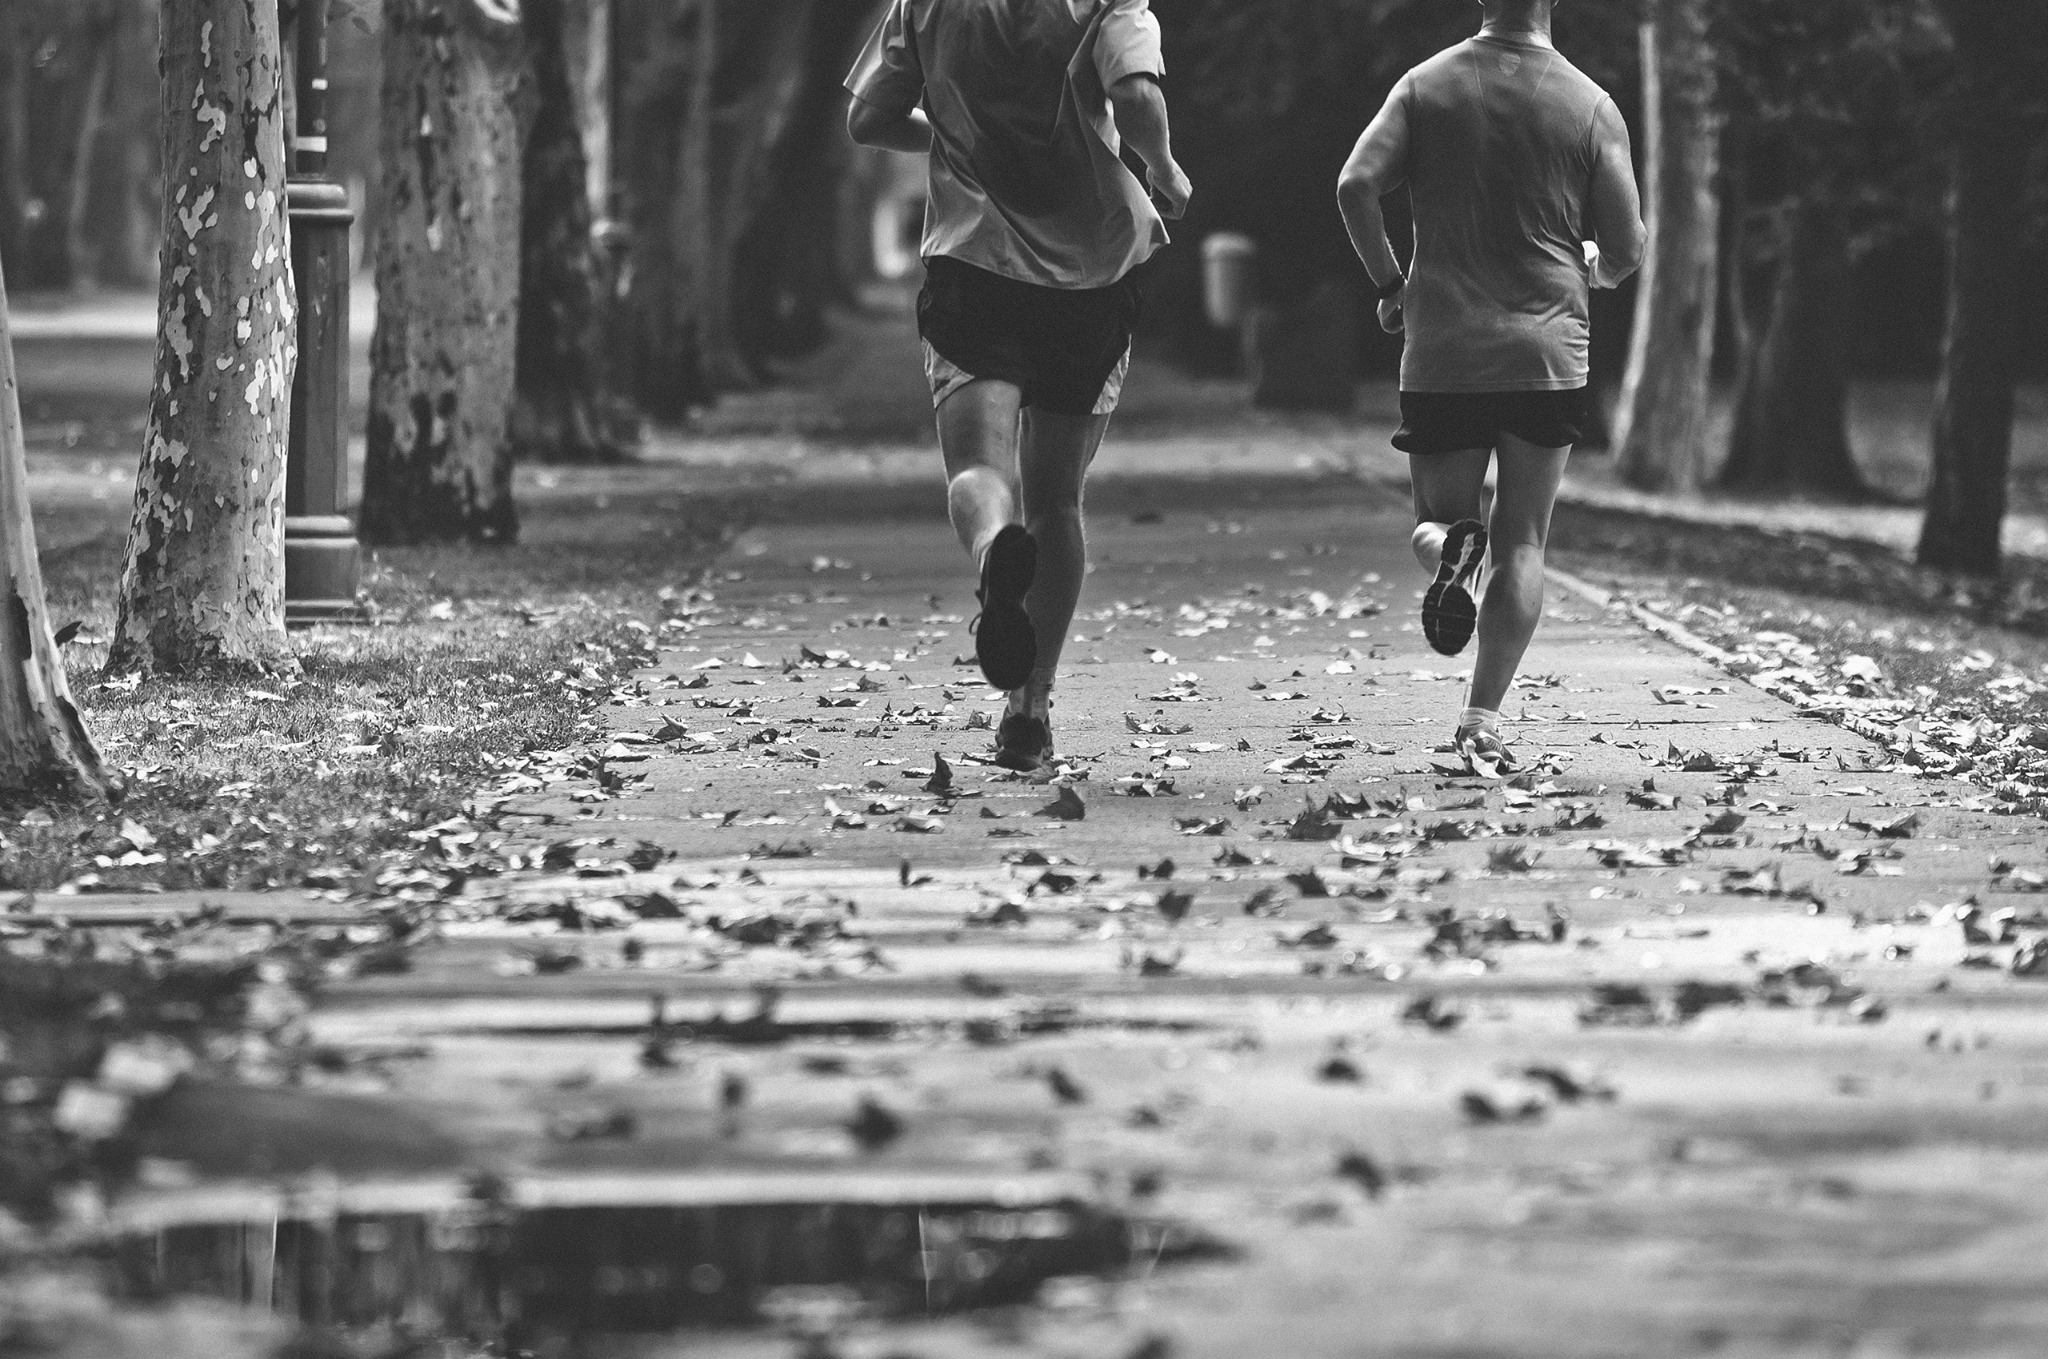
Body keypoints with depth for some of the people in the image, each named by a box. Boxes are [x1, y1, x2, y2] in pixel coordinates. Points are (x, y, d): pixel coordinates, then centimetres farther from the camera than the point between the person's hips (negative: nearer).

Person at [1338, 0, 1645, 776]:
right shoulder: (1590, 107, -2)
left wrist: (1388, 284, 4)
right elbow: (1625, 252, -1)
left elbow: (1356, 187, -10)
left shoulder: (1427, 86, 1)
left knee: (1437, 517, 16)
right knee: (1522, 543, 6)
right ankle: (1483, 720, -5)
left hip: (1439, 352, 1)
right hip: (1548, 349, -1)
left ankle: (1448, 547, -21)